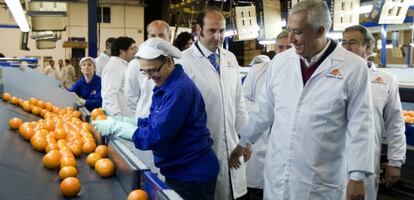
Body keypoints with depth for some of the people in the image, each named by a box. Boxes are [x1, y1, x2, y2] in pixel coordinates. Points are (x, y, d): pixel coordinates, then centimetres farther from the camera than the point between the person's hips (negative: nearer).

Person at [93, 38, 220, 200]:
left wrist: (115, 126, -20)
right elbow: (154, 123, 7)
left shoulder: (180, 90, -25)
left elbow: (155, 136, -27)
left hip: (192, 175, -9)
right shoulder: (165, 86, 6)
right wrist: (117, 119, -3)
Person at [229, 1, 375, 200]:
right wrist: (243, 142, 16)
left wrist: (357, 176, -7)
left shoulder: (354, 67, -10)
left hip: (321, 181, -3)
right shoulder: (280, 61, 0)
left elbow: (359, 125, -7)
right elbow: (264, 109, 10)